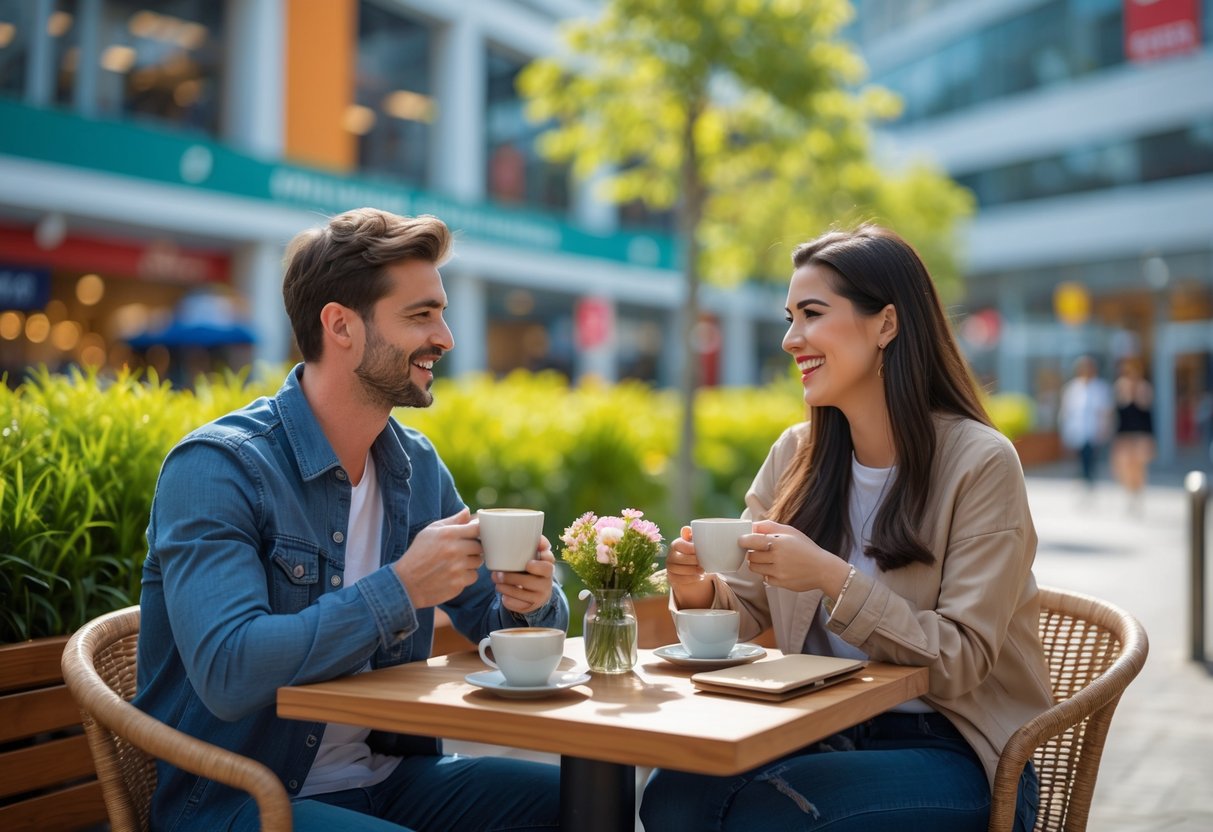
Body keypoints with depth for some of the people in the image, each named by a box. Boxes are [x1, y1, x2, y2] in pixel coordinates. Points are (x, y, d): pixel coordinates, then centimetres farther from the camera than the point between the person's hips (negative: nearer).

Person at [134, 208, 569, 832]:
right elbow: (230, 675, -28)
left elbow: (489, 619, 12)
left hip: (386, 776, 7)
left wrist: (528, 600, -12)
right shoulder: (216, 469, -17)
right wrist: (401, 589, -26)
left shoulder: (418, 465, 5)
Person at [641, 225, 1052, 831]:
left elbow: (961, 663, -14)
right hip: (824, 730, 5)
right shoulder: (795, 456, 5)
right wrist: (701, 591, -15)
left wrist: (833, 580, -26)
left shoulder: (980, 462, -12)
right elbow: (748, 611, 7)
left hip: (950, 749, -4)